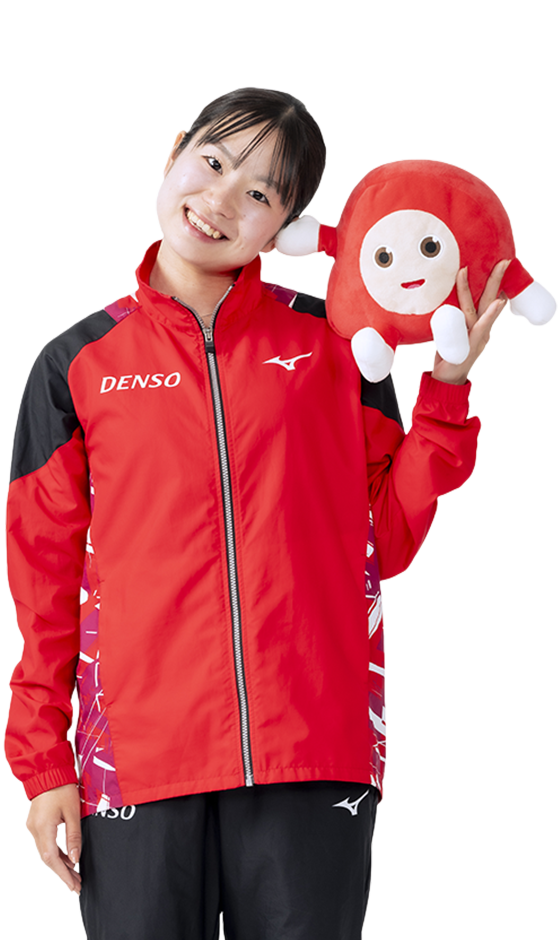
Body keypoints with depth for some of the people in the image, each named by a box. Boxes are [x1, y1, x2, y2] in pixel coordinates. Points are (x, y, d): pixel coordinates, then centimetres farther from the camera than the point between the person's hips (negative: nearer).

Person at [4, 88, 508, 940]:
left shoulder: (332, 344, 8)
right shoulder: (78, 365, 7)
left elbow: (388, 540, 7)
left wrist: (446, 389, 0)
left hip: (314, 757, 1)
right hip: (139, 764, 0)